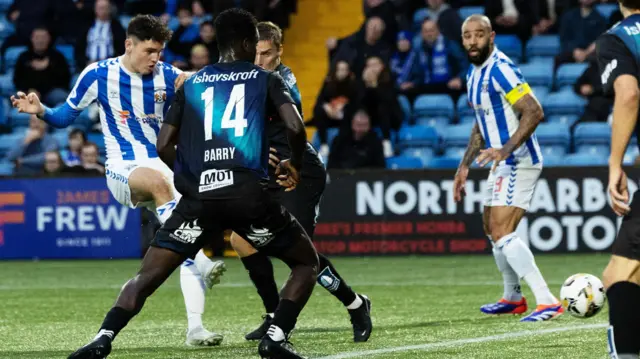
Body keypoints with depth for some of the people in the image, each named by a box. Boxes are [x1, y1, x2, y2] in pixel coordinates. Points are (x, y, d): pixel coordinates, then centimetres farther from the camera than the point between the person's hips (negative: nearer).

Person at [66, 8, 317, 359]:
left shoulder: (191, 83, 18)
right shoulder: (265, 79, 12)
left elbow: (164, 146, 14)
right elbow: (295, 127, -4)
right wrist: (295, 166, 15)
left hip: (198, 197, 2)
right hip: (248, 192, -2)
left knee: (147, 275, 6)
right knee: (306, 262, 16)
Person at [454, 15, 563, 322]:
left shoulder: (500, 69, -18)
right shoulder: (474, 73, 12)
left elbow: (534, 112, -25)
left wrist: (505, 150, -32)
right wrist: (465, 165, 21)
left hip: (518, 162, -10)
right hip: (502, 163, 10)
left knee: (502, 233, -19)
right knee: (491, 229, 21)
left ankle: (548, 302, -24)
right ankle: (513, 298, 38)